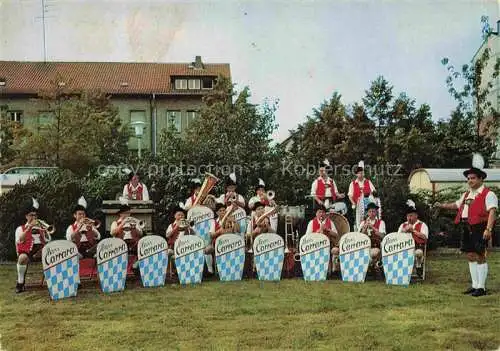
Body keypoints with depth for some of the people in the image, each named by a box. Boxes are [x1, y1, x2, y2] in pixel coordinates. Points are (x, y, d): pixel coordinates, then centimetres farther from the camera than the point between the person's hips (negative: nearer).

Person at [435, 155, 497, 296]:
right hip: (467, 229, 8)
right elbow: (457, 205, 32)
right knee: (470, 256, 11)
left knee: (480, 256, -4)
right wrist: (443, 205, 17)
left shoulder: (488, 194, -7)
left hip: (480, 229, -8)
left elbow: (492, 212, -16)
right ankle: (475, 285, 21)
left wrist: (488, 229, -27)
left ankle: (481, 287, 4)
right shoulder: (467, 194, 19)